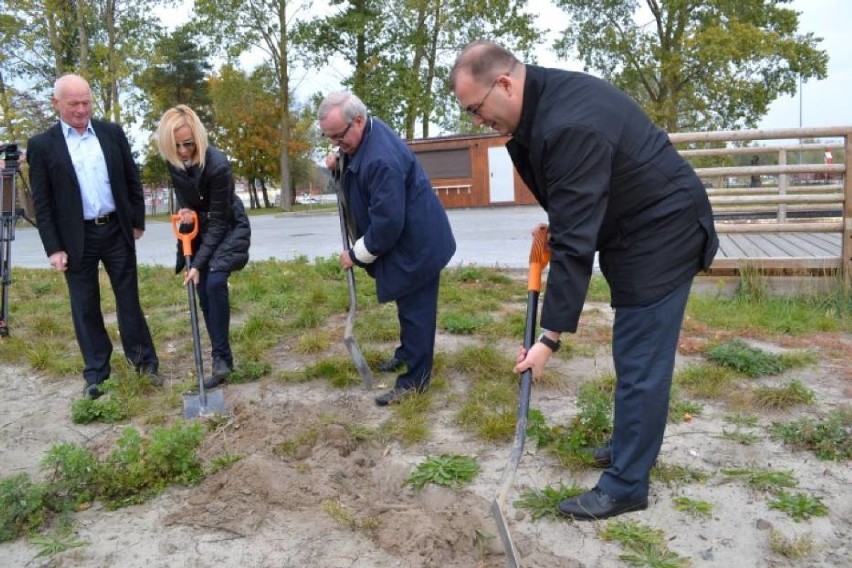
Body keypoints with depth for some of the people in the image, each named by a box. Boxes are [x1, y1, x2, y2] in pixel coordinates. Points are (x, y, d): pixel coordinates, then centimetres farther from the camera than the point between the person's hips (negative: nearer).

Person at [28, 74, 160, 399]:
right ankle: (96, 373, 18)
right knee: (85, 307, 7)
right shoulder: (42, 145, -2)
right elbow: (41, 203, -3)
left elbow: (132, 179, 9)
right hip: (76, 238, -1)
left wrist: (137, 222, 6)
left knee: (129, 299, 9)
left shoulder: (112, 133, 4)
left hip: (116, 230, 2)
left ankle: (143, 360, 21)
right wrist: (53, 247, -7)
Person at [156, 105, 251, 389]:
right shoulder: (173, 160, -11)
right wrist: (185, 209, -12)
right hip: (199, 227, 6)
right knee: (203, 291, 1)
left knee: (214, 282, -24)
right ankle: (222, 358, 10)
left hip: (229, 227, -6)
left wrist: (199, 264, -27)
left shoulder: (217, 165, -31)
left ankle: (221, 357, -12)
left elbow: (219, 221, -26)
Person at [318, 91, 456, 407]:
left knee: (415, 309, 0)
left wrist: (356, 254, -16)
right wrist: (340, 164, 1)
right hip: (404, 238, 10)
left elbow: (387, 224, -30)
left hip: (417, 242, -10)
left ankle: (414, 380, 11)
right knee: (407, 304, 24)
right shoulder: (365, 135, -1)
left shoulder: (382, 159, -32)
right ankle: (406, 352, 43)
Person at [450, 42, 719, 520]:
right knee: (636, 353, 18)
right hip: (635, 228, 10)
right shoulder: (545, 97, 0)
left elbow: (575, 242, -32)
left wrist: (551, 336, -29)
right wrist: (552, 228, 7)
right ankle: (635, 444, 34)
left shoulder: (571, 124, -31)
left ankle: (626, 486, 7)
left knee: (640, 360, -5)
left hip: (661, 232, -10)